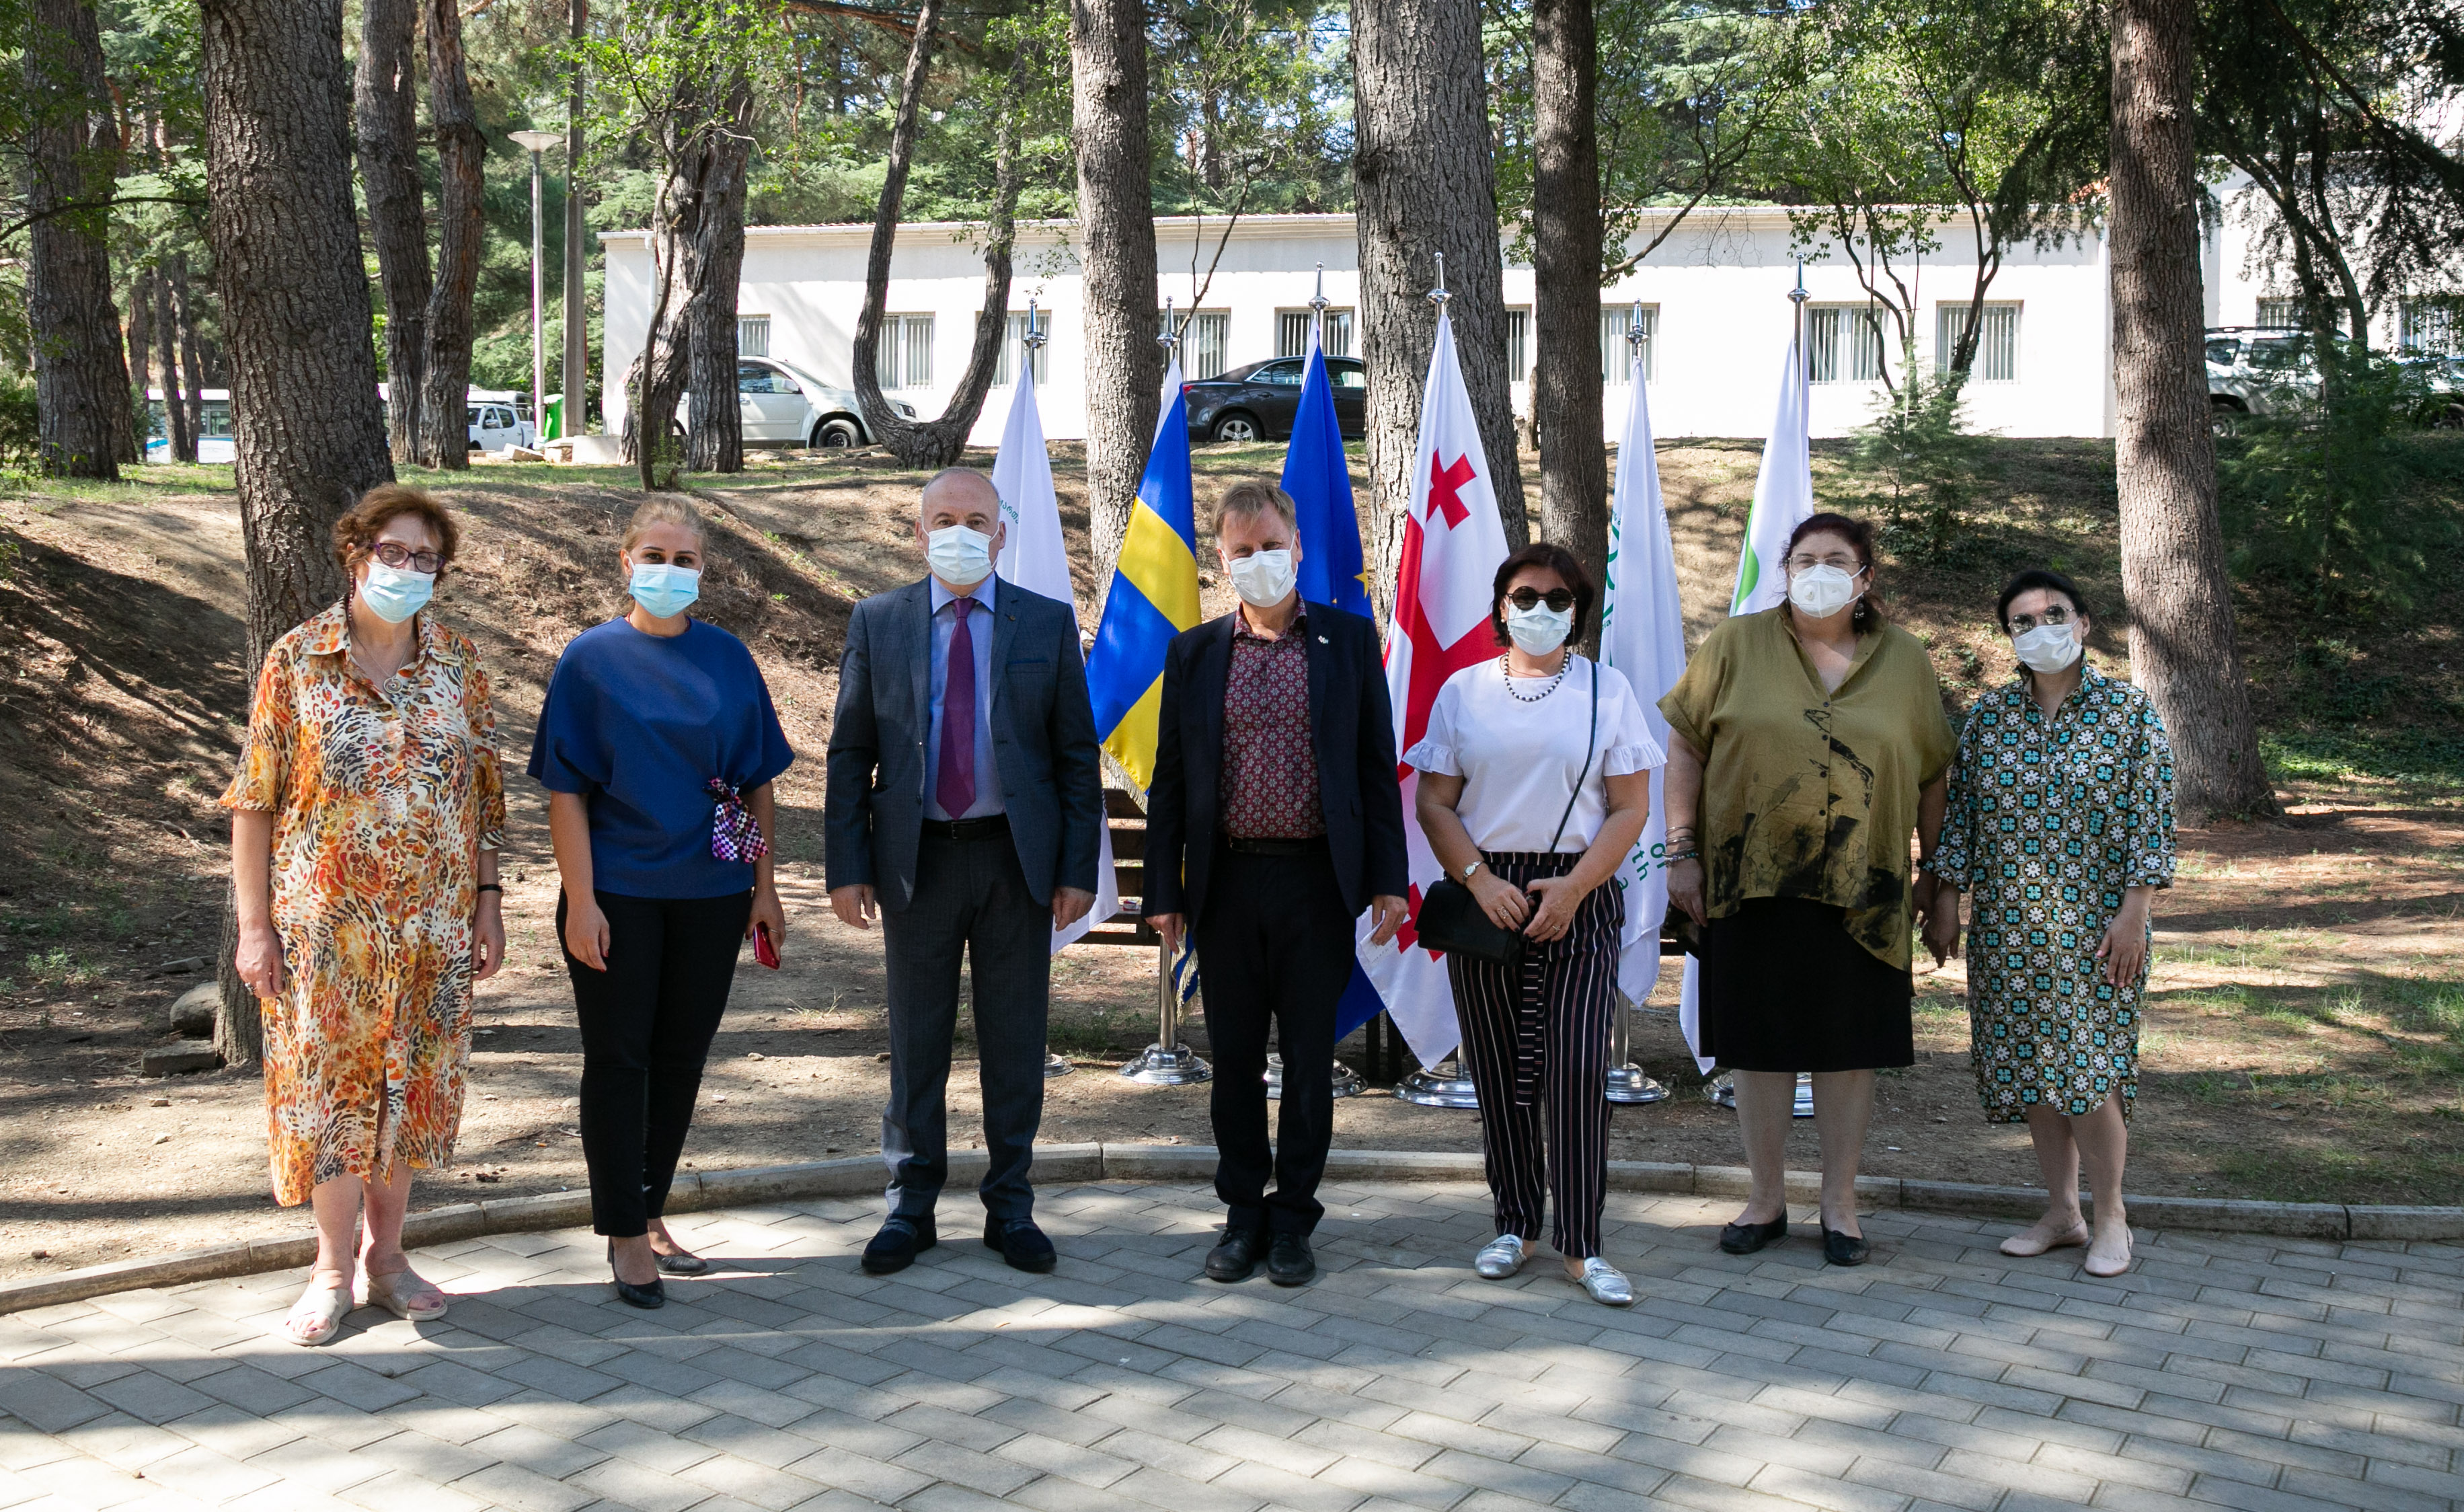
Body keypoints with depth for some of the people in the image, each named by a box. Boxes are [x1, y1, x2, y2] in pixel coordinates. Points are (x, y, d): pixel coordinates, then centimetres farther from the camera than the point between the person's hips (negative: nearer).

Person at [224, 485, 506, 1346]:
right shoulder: (297, 660, -4)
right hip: (326, 920, -2)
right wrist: (254, 926, -8)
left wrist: (488, 901, 4)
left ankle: (385, 1252, 25)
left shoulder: (457, 662, 4)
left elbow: (483, 792, 9)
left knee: (413, 1083, 10)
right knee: (329, 1083, 4)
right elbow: (254, 801, -4)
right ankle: (335, 1268, 19)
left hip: (433, 925, 3)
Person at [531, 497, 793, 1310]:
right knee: (619, 1058, 2)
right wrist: (580, 901, -12)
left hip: (710, 892, 3)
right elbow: (566, 790, -5)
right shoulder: (592, 658, -3)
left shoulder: (727, 658, 5)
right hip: (619, 891, -3)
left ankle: (650, 1214, 25)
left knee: (681, 1056, 10)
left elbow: (758, 779, 9)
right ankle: (625, 1236, 12)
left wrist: (765, 886, 5)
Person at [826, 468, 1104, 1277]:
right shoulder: (877, 622, 4)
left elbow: (1077, 754, 3)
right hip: (918, 855, 0)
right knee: (916, 1040, 8)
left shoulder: (1047, 623, 3)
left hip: (1018, 855, 0)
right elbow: (849, 754, 4)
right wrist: (847, 867, -4)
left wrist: (1078, 869, -4)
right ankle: (911, 1206, 20)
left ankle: (1010, 1207, 20)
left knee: (1015, 1039, 7)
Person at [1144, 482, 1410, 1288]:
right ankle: (1243, 1213, 23)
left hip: (1317, 880, -1)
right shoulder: (1194, 652, 7)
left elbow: (1377, 763, 4)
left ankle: (1292, 1219, 19)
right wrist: (1164, 890, 2)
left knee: (1309, 1056, 6)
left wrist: (1388, 878, -2)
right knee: (1235, 1056, 9)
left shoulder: (1349, 640, 4)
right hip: (1227, 881, 1)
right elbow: (1169, 779, 7)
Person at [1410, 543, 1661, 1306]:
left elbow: (1630, 809, 1)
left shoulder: (1606, 689, 4)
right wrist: (1481, 880, -10)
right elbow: (1433, 802, 5)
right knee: (1496, 1067, 5)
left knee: (1576, 1067, -8)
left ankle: (1579, 1244, -1)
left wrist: (1572, 888, -11)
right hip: (1485, 893, 2)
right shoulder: (1463, 691, 8)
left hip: (1578, 899, -2)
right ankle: (1515, 1223, 18)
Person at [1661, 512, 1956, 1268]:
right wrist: (1681, 851, -4)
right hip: (1750, 884, -1)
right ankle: (1767, 1200, 22)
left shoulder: (1904, 661, 6)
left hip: (1858, 892, 1)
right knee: (1759, 1044, 7)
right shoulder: (1736, 645, 2)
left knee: (1850, 1049, 6)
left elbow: (1932, 774, 10)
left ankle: (1839, 1205, 21)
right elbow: (1685, 748, 2)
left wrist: (1936, 872, 8)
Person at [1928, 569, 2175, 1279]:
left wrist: (2134, 913, -11)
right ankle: (2061, 1212, 20)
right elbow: (1960, 812, 9)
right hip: (2007, 926, 4)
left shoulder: (2130, 712, -3)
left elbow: (2151, 818, -5)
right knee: (2030, 1067, 7)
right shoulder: (1989, 715, 6)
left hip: (2092, 924, -4)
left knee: (2089, 1067, -6)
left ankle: (2111, 1219, 10)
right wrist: (1946, 899, 3)